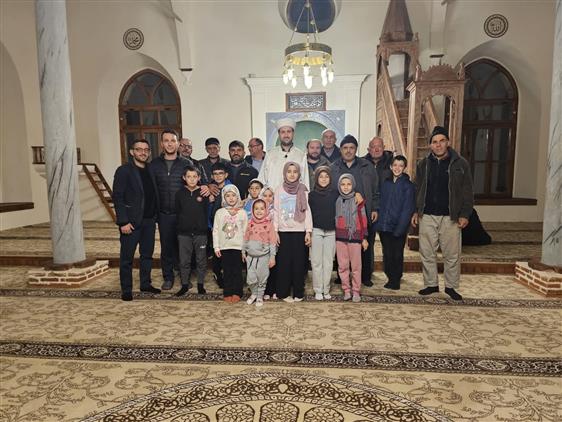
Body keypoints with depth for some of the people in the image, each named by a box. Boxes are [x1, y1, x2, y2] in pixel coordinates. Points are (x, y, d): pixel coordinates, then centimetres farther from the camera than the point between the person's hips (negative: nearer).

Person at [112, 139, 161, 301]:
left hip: (149, 220, 6)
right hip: (131, 221, -6)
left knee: (147, 254, 14)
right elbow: (117, 197, -11)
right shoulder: (124, 171, -6)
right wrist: (123, 221, -17)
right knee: (127, 257, 4)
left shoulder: (151, 170, 10)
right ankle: (126, 290, 16)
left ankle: (145, 284, 28)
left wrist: (155, 215, 3)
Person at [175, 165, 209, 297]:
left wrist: (202, 225, -1)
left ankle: (200, 284, 23)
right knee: (184, 261, 8)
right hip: (184, 232, 1)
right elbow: (177, 212, 7)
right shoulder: (180, 193, 2)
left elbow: (207, 212, 0)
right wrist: (183, 223, 2)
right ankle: (185, 284, 22)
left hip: (200, 232, -1)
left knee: (201, 260, 8)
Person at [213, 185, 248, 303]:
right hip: (224, 247, 1)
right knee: (227, 271, 7)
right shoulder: (220, 212, 3)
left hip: (238, 247, -1)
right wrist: (216, 247, -1)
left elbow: (245, 231, 1)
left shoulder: (242, 212, 2)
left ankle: (237, 293, 16)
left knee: (237, 271, 4)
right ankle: (228, 293, 17)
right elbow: (215, 230, 3)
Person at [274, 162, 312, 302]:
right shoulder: (279, 190, 4)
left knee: (299, 261, 2)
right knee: (284, 261, 2)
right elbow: (276, 212, 4)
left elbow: (307, 211, 1)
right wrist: (275, 231, -2)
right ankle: (283, 292, 13)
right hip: (284, 231, 1)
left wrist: (308, 231, -5)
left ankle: (298, 292, 13)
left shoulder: (303, 190, 3)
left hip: (299, 231, 0)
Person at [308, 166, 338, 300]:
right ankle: (318, 290, 11)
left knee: (328, 262, 4)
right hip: (316, 231, 0)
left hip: (331, 232, 1)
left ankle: (326, 289, 13)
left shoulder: (335, 193, 5)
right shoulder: (312, 195, 4)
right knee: (316, 262, 2)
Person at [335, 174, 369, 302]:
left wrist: (364, 238, -1)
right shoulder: (337, 200, 8)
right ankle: (346, 290, 16)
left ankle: (356, 291, 13)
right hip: (340, 237, 3)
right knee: (342, 265, 5)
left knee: (356, 266, 1)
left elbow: (363, 219, 1)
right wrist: (333, 236, 11)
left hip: (355, 236, -3)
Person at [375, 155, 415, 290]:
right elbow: (381, 204, 10)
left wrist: (399, 228, -15)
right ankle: (391, 278, 25)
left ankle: (395, 281, 21)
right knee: (387, 254, 9)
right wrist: (379, 223, 1)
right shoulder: (385, 183, 9)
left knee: (397, 255, 7)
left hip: (398, 228, -4)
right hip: (384, 227, 4)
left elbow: (408, 209, -8)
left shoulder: (408, 185, -4)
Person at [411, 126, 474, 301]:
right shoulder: (423, 164, 8)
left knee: (452, 254, 5)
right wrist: (416, 211, 7)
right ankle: (431, 284, 21)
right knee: (427, 253, 7)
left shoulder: (460, 164, 1)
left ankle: (451, 286, 20)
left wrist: (465, 214, -5)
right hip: (427, 216, 2)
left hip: (450, 217, -2)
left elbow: (467, 192, 2)